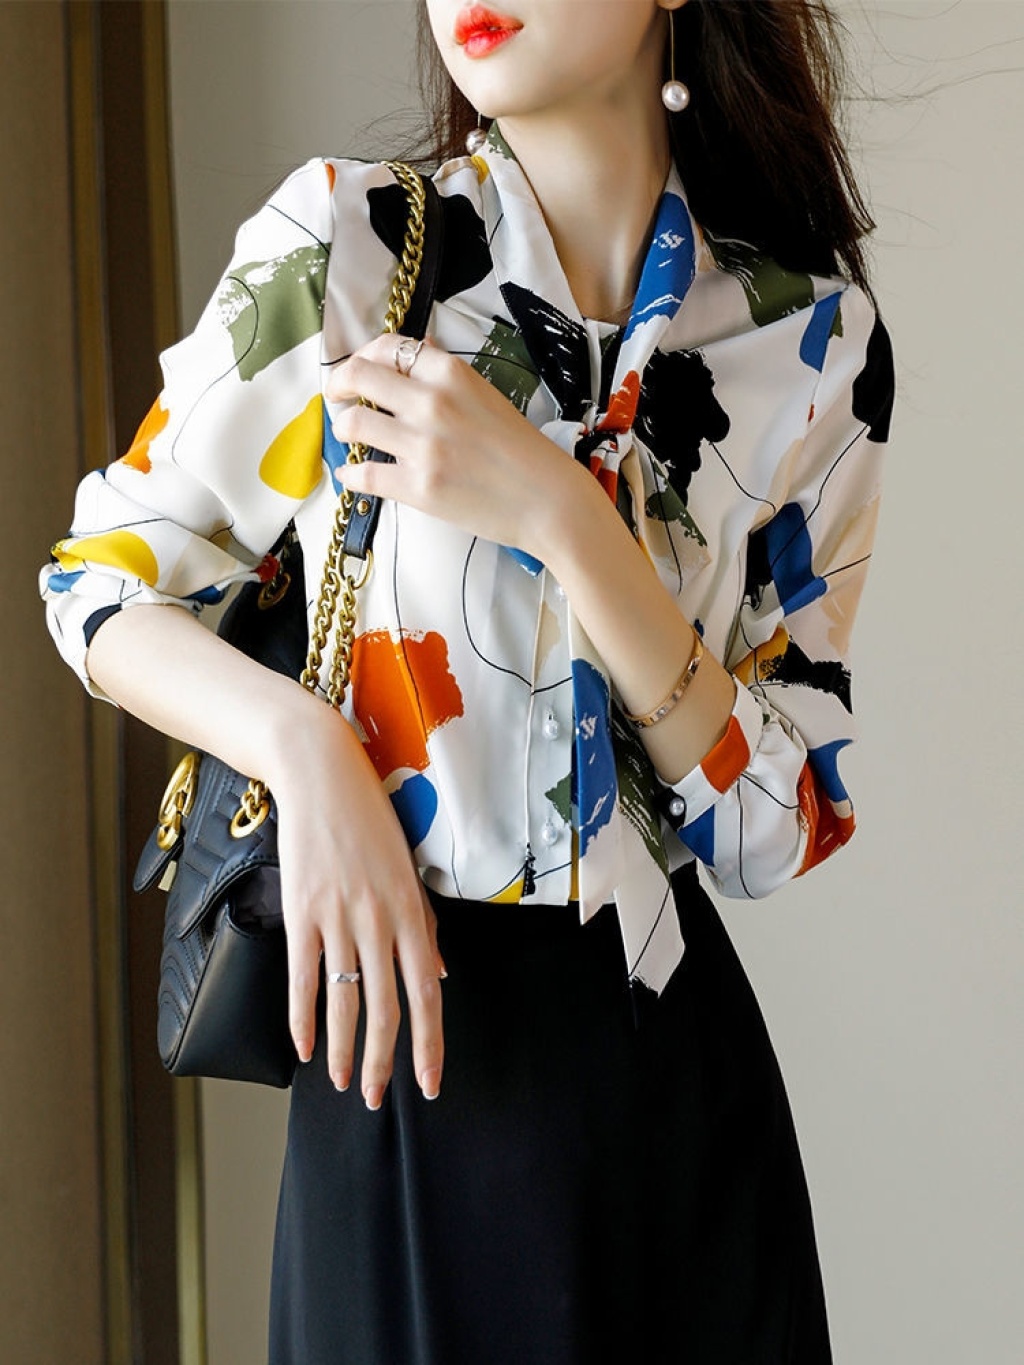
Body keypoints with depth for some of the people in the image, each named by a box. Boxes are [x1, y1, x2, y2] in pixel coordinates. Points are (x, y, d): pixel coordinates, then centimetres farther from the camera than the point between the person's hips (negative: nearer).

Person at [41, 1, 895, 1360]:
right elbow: (98, 582, 1)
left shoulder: (815, 332, -4)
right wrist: (309, 752, -18)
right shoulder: (344, 243, -8)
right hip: (414, 1024, -2)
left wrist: (553, 511, -20)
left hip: (677, 1065, 2)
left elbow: (781, 825, -7)